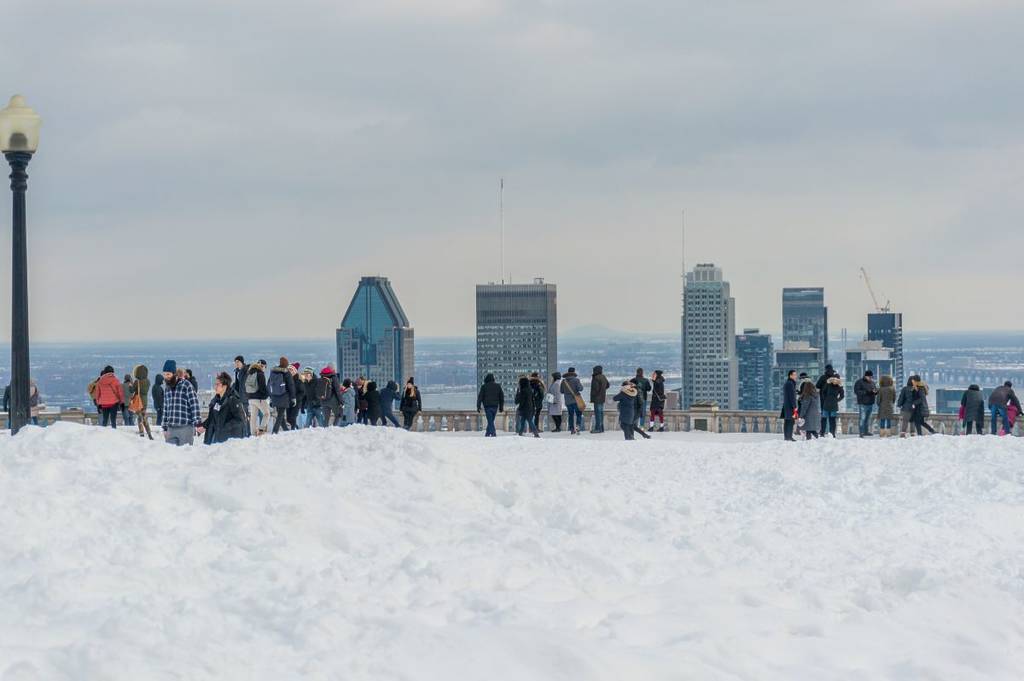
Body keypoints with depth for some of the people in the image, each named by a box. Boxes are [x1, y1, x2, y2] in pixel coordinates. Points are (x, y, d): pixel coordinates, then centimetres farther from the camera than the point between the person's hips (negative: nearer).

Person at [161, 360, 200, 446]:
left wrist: (198, 424, -17)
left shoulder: (186, 385, -7)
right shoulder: (167, 387, 13)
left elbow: (194, 405, -10)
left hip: (185, 428, -6)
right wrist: (165, 428, 18)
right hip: (171, 428, 6)